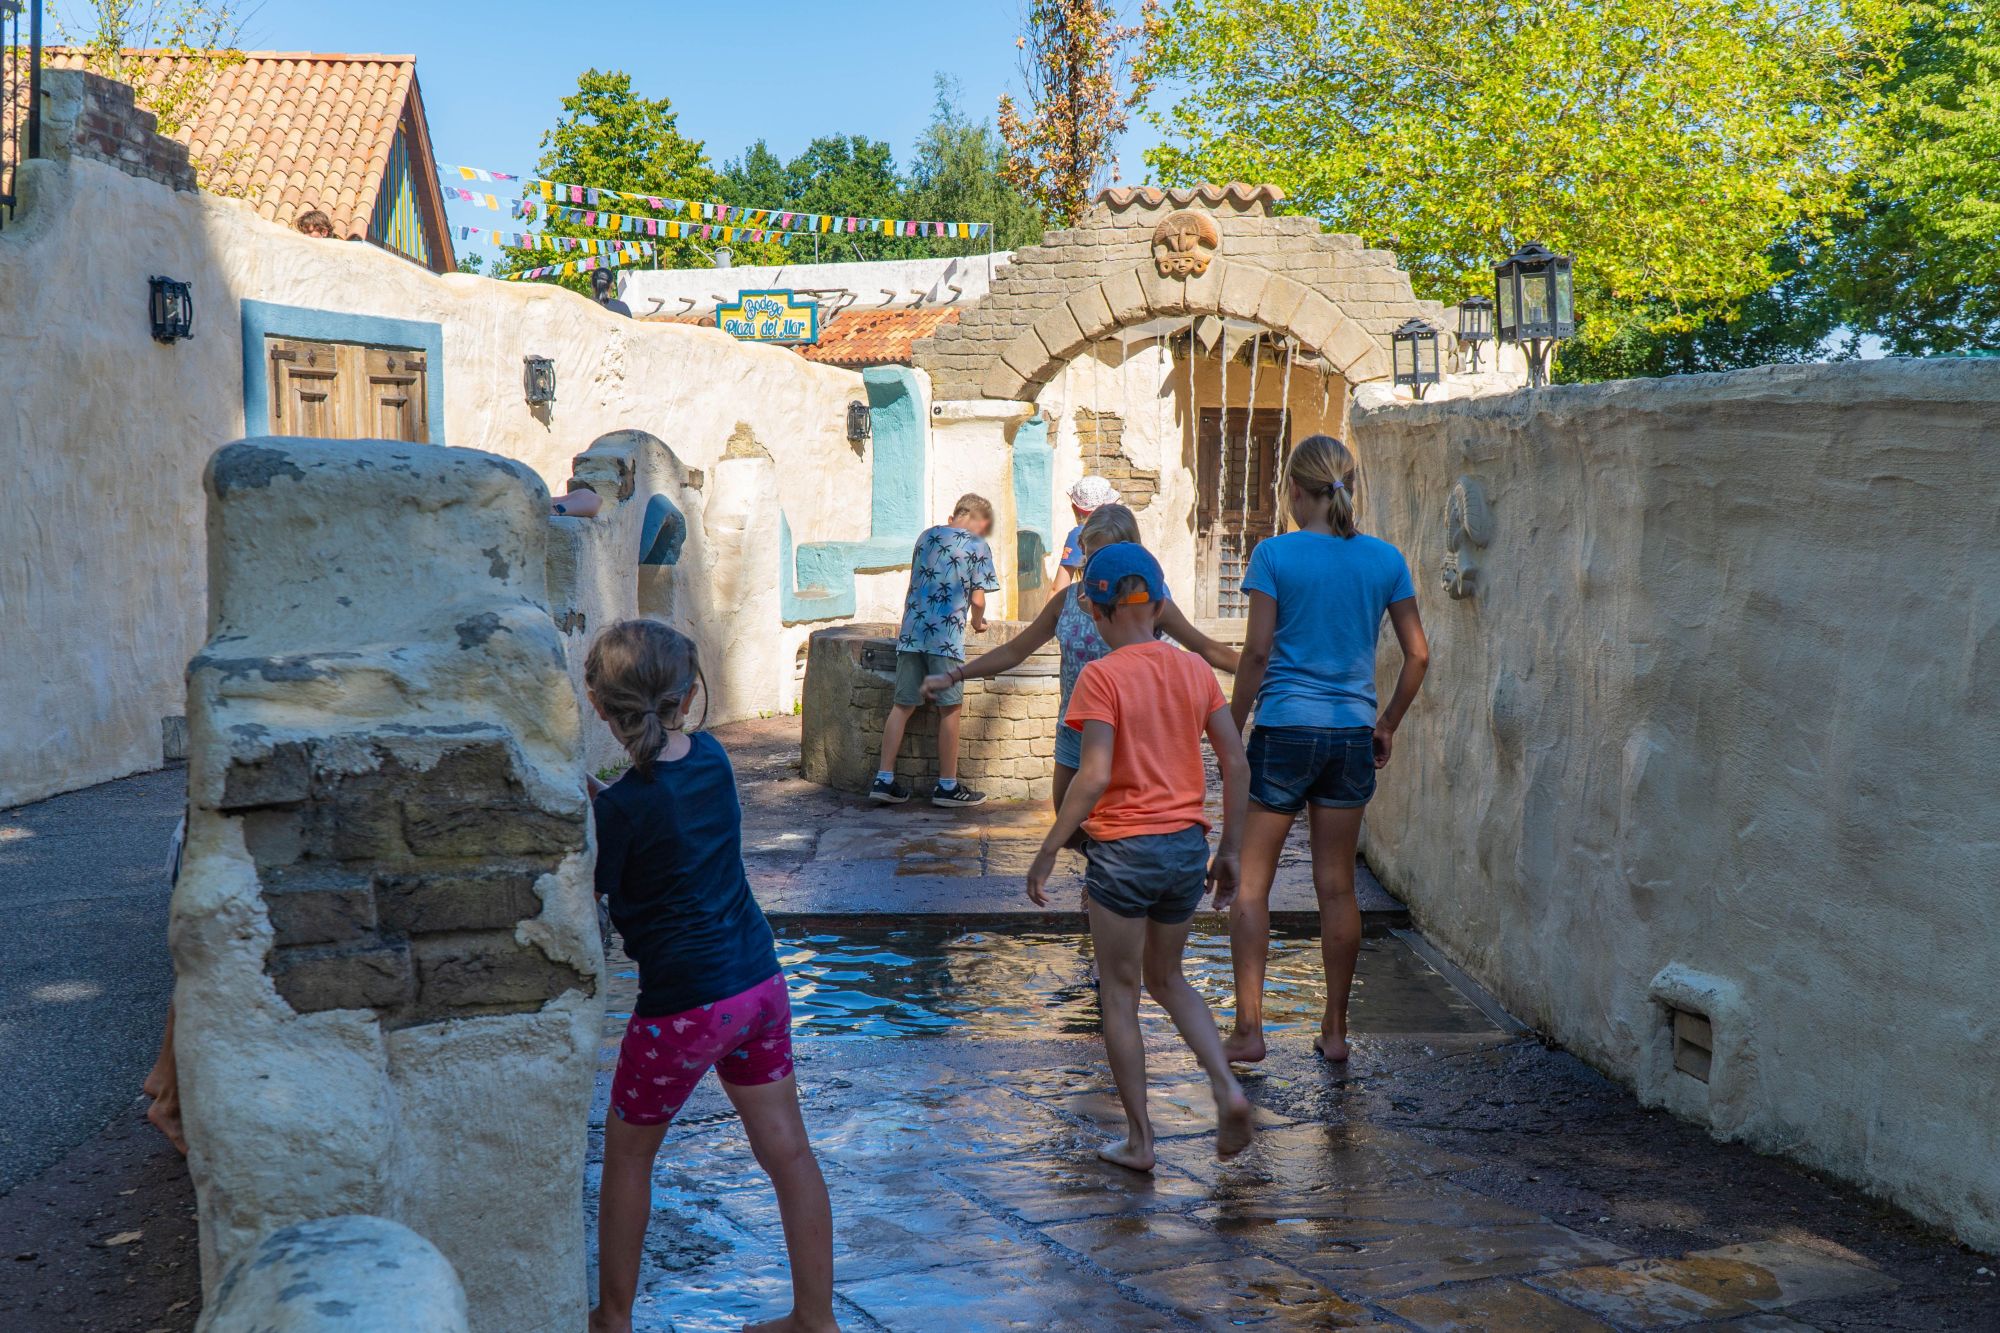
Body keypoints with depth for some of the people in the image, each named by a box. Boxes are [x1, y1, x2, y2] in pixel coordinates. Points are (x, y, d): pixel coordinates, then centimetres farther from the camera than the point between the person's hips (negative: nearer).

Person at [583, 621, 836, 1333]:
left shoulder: (624, 807, -18)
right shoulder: (712, 758, 0)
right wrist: (588, 788, 4)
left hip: (684, 1005, -6)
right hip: (760, 981, 6)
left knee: (627, 1151, 15)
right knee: (786, 1148, 10)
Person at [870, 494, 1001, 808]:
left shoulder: (926, 536, 16)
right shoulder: (977, 546, 0)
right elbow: (977, 598, -2)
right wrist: (977, 622, 18)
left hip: (911, 630, 6)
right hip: (946, 635, -5)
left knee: (903, 705, 7)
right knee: (950, 709, 2)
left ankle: (884, 779, 4)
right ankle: (948, 786, 6)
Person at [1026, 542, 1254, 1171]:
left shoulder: (1100, 677, -11)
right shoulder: (1195, 670, 4)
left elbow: (1095, 776, -20)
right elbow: (1236, 765, 5)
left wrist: (1046, 853, -13)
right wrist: (1228, 849, 14)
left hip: (1123, 851, -5)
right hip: (1187, 847, 5)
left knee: (1120, 993, 10)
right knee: (1166, 978, 23)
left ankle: (1139, 1140, 15)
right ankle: (1226, 1085, 3)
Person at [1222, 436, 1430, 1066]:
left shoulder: (1275, 554, -8)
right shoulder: (1385, 559, 3)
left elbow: (1257, 652, -10)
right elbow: (1418, 654, 6)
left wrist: (1232, 729, 0)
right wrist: (1389, 722, 18)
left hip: (1284, 730, -4)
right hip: (1352, 735, 4)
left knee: (1251, 883, 5)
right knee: (1337, 887, 12)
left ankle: (1249, 1028, 2)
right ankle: (1335, 1031, 18)